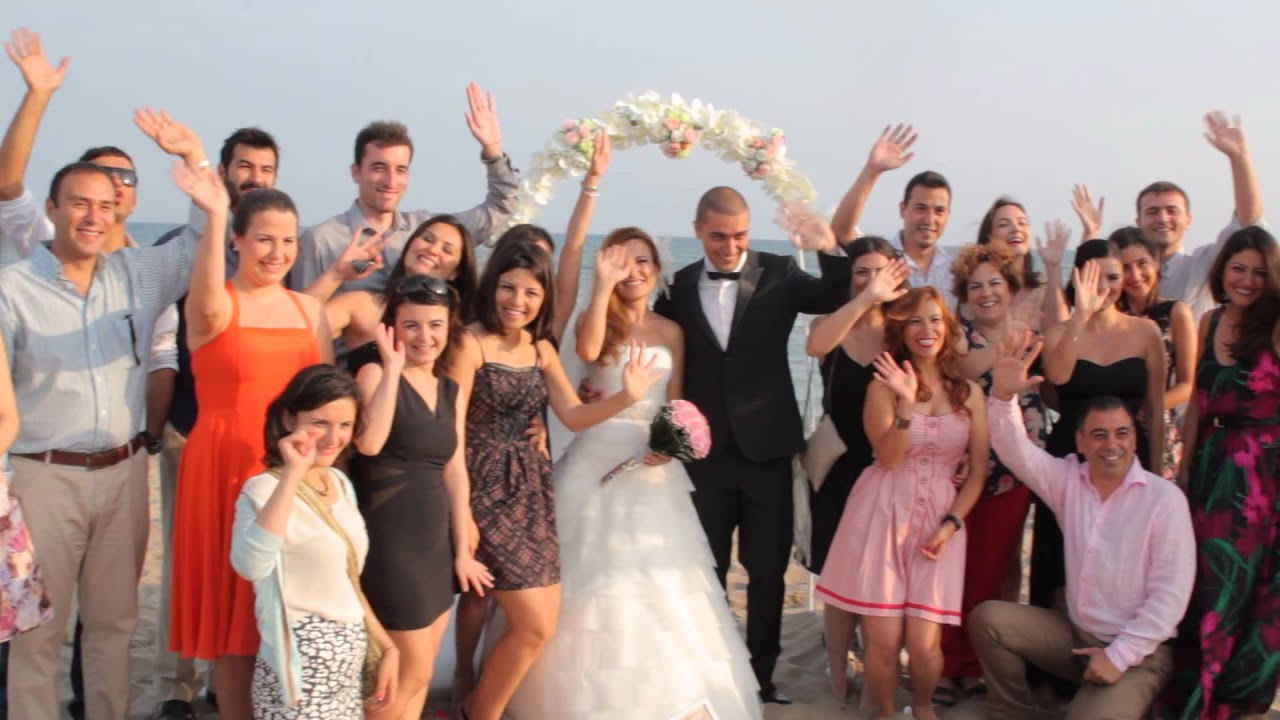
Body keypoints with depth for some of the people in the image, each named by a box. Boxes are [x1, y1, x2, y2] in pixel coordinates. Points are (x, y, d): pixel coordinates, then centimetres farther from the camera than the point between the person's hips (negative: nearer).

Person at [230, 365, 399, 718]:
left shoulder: (341, 483, 7)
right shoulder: (265, 489, -15)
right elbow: (251, 566, -36)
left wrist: (387, 646, 13)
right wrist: (292, 474, -35)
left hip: (347, 666, 7)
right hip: (301, 670, -7)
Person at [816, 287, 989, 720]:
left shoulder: (970, 393, 8)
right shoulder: (884, 385, 0)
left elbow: (978, 470, 8)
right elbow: (888, 458, -10)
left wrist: (951, 524, -3)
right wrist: (906, 402, -23)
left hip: (940, 522, 2)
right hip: (883, 516, -1)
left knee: (924, 644, -6)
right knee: (884, 641, -4)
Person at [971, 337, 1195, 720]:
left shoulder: (1165, 498, -12)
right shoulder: (1068, 480, 2)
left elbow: (1171, 592, -14)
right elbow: (1016, 452, -12)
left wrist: (1119, 655, -17)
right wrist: (1003, 395, -31)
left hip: (1136, 651, -5)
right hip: (1074, 635, 5)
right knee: (987, 618, -11)